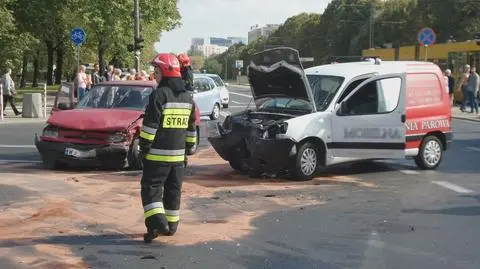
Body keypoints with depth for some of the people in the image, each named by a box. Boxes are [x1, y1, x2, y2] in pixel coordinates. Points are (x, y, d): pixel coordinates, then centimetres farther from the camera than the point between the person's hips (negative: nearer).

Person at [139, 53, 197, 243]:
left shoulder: (159, 95, -13)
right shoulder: (187, 97, 11)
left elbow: (150, 126, -15)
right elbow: (191, 128, 17)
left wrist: (144, 148, -8)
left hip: (158, 155, -7)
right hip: (178, 154, 7)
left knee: (151, 188, -2)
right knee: (173, 190, 15)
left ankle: (157, 222, -16)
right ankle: (172, 225, 23)